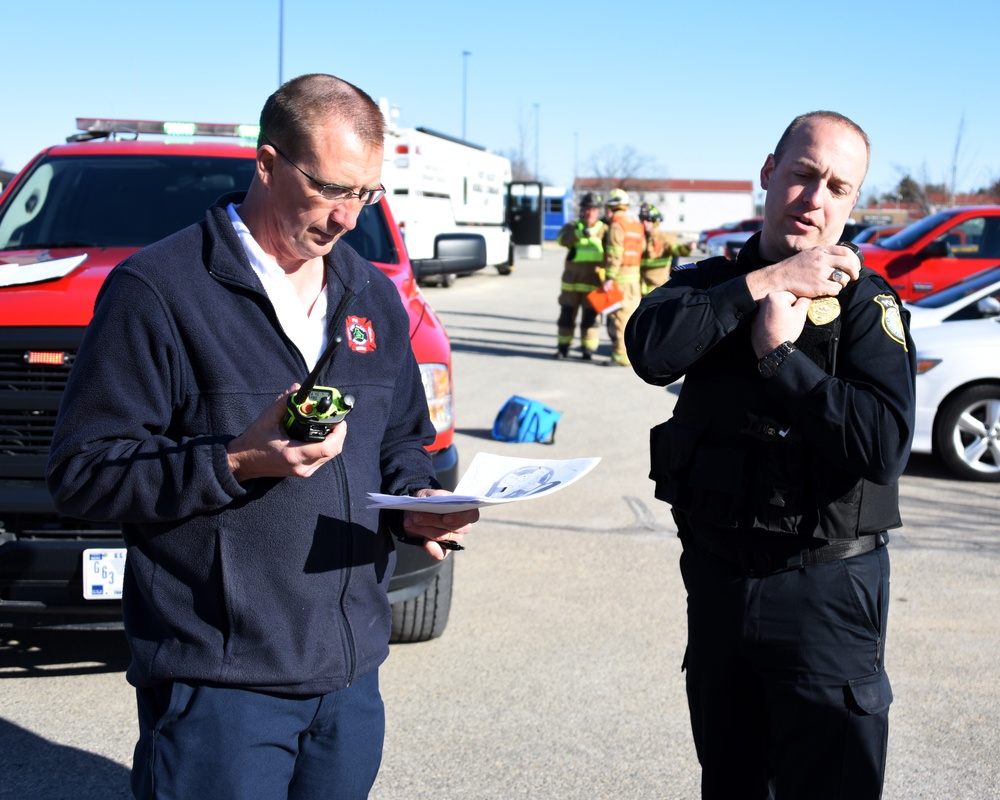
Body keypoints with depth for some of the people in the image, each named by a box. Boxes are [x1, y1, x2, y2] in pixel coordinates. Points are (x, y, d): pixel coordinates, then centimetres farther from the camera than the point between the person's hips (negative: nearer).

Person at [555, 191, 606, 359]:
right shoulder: (572, 227, 6)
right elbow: (563, 239, -16)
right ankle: (563, 347, 18)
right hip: (572, 281, 1)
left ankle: (588, 350, 7)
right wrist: (582, 232, -32)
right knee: (567, 314, 7)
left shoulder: (605, 229, 5)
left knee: (590, 317, 0)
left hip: (593, 282, -1)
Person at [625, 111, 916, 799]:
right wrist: (768, 282, -20)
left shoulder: (865, 302, -8)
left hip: (826, 588, -4)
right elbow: (651, 349, -18)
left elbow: (885, 447, -23)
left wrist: (777, 354, -20)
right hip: (717, 579, 4)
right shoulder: (713, 282, 5)